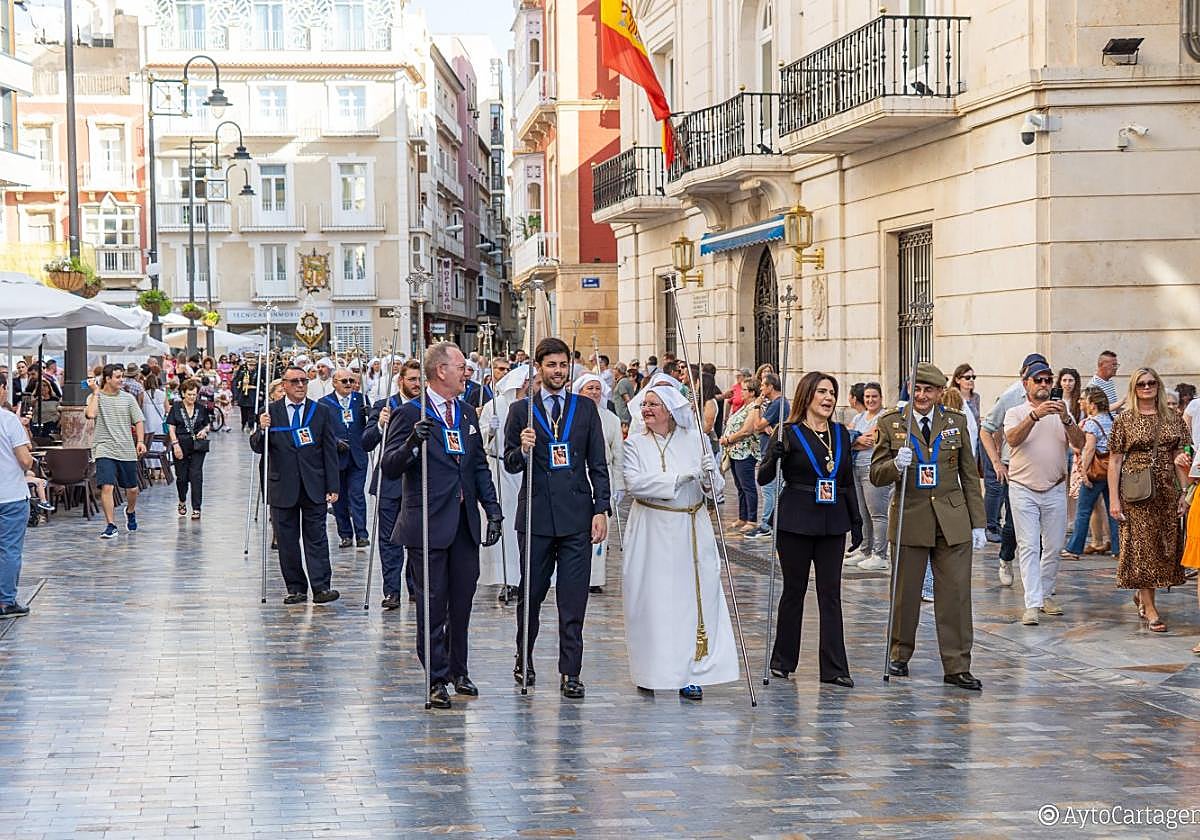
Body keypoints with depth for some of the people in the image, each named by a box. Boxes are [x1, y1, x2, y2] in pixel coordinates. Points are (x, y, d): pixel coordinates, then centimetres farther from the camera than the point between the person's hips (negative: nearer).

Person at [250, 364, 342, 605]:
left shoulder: (322, 412, 4)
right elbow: (258, 447, 1)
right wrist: (262, 430, -21)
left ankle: (321, 587, -6)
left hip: (314, 487, -1)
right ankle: (295, 589, 12)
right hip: (282, 487, 1)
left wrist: (332, 487, -2)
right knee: (286, 540, 5)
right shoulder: (271, 411, 3)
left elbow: (330, 452, 3)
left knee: (316, 538, -3)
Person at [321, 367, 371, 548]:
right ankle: (345, 535, 15)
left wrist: (369, 414, -18)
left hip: (357, 457, 0)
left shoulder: (361, 399, 6)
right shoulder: (324, 403, 1)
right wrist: (334, 441, -15)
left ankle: (361, 534, -5)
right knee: (339, 498, 6)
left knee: (357, 495, -6)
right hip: (335, 457, 0)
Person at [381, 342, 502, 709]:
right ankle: (437, 680, 9)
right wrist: (412, 443, -33)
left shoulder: (467, 412, 12)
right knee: (432, 605, 1)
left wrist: (493, 510, 9)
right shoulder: (410, 414, -9)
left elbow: (480, 466, 18)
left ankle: (458, 671, 27)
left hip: (465, 523, 6)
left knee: (462, 603, 13)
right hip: (429, 524, -6)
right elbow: (389, 468, -15)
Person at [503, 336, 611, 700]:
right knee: (531, 593, 9)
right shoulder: (521, 410, 5)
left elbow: (598, 464, 7)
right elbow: (510, 464, 3)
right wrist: (522, 450, -19)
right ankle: (524, 659, 29)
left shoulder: (586, 408, 8)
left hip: (576, 517, 0)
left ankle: (570, 673, 4)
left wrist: (601, 510, 0)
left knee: (573, 601, -1)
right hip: (536, 514, 0)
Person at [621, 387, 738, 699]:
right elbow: (635, 483, -15)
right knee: (652, 600, 2)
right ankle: (650, 672, 15)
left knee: (693, 599, -1)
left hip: (691, 533, 1)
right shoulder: (635, 444, 2)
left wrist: (710, 477, -19)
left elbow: (714, 490, 4)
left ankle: (690, 674, 4)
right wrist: (679, 478, -21)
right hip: (652, 535, -1)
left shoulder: (695, 441, 5)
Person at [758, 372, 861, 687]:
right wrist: (774, 458, -27)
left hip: (833, 523, 4)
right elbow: (763, 478, -7)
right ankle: (783, 660, 17)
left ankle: (834, 668, 3)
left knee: (831, 593, 2)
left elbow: (848, 482, 16)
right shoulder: (789, 434, -4)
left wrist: (856, 521, 13)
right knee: (794, 590, 5)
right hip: (796, 522, -4)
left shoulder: (841, 433, 10)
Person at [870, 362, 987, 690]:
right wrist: (896, 465, -22)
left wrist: (978, 524, 7)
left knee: (956, 593, -2)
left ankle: (957, 668, 3)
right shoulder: (890, 423, 2)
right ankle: (899, 654, 26)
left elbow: (970, 475, 10)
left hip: (952, 519, 1)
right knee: (905, 592, 7)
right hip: (909, 517, -1)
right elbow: (876, 475, 1)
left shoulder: (955, 422, 6)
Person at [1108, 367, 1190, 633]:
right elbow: (1114, 461, -2)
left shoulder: (1172, 418, 8)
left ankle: (1142, 594, 28)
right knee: (1142, 546, -3)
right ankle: (1150, 610, 1)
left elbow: (1179, 458, 10)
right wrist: (1114, 499, -8)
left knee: (1167, 546, 6)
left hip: (1167, 491, 4)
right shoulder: (1125, 419, 0)